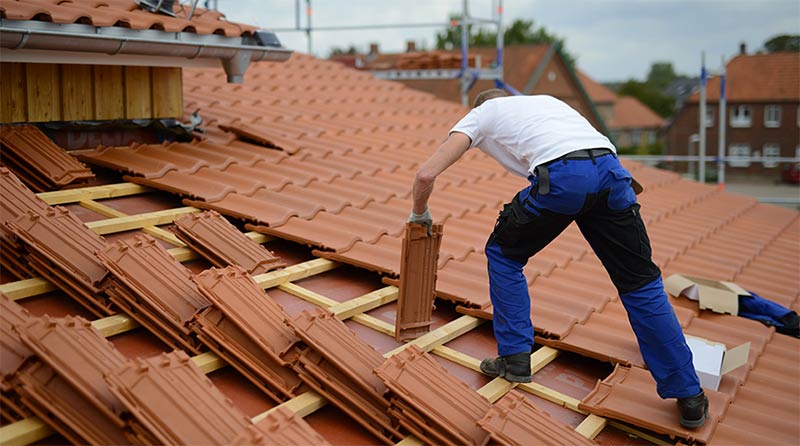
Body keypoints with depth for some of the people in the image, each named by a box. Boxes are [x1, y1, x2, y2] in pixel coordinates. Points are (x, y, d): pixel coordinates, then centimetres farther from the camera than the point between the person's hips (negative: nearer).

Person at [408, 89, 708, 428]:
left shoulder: (481, 114, 27)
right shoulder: (542, 100, 41)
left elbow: (426, 175, 16)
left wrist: (419, 214, 32)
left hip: (560, 175, -4)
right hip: (610, 169, 5)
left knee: (503, 254, 23)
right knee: (641, 282, 14)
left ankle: (515, 359, 24)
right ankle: (690, 399, 19)